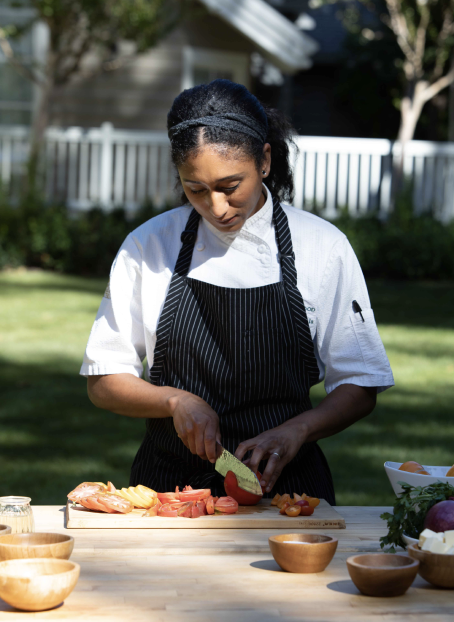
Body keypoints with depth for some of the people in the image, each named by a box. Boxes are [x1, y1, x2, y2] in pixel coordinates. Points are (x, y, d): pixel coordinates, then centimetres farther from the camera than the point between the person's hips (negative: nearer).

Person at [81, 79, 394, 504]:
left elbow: (360, 387, 5)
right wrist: (176, 401, -10)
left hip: (283, 483, -1)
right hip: (168, 482, 1)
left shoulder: (323, 246, 1)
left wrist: (296, 430, -13)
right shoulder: (148, 246, 3)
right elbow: (104, 383, 8)